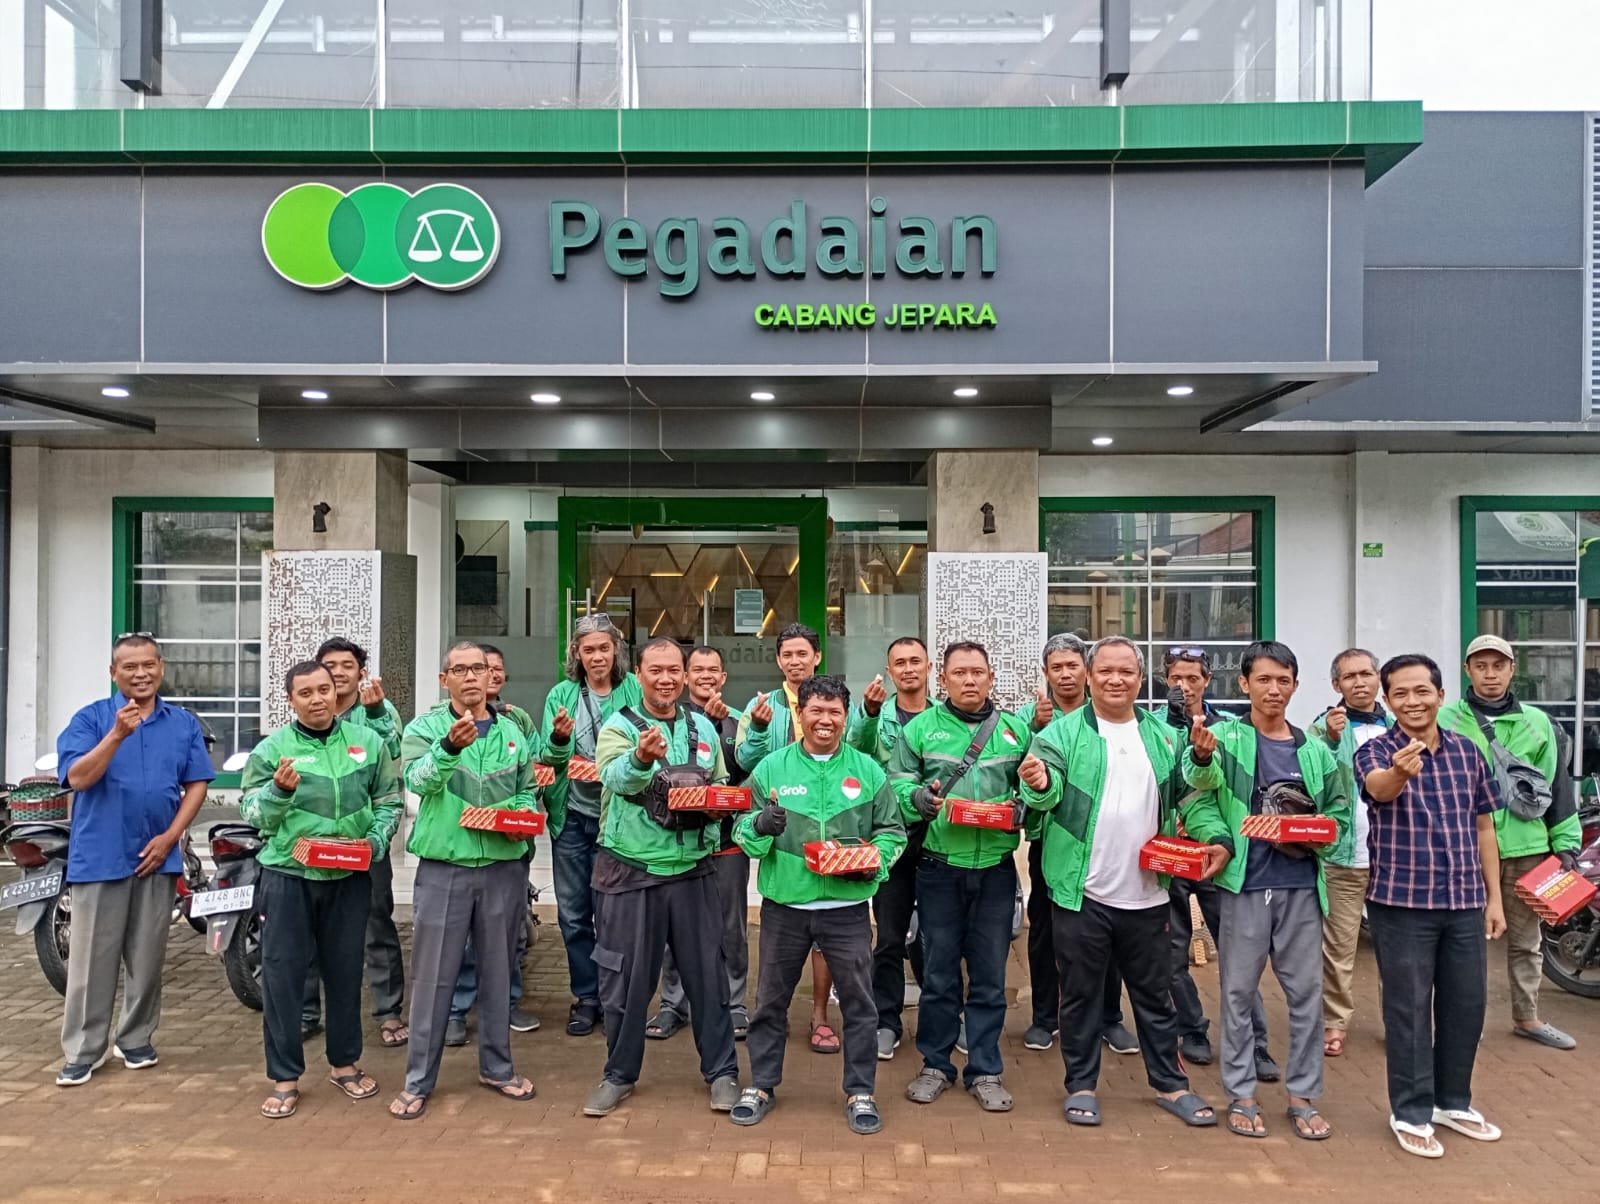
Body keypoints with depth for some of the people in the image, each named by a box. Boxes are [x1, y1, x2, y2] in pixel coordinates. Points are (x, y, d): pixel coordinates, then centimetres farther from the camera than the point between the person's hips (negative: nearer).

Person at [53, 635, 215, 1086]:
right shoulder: (90, 718, -2)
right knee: (92, 958, 4)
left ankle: (136, 1040, 24)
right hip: (99, 856, -2)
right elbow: (77, 778, -14)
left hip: (157, 855, 2)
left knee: (147, 957, 10)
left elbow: (197, 784, 4)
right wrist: (118, 734, -26)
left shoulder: (184, 723, 5)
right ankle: (82, 1050, 14)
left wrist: (170, 837, -6)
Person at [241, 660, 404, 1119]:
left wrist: (377, 840, -9)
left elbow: (389, 801, 7)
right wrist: (278, 791, -25)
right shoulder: (270, 750, -2)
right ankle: (284, 1078, 16)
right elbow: (249, 811, -6)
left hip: (350, 877, 2)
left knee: (345, 973, 13)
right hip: (288, 876, -2)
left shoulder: (368, 742, 3)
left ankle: (345, 1063, 29)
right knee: (282, 975, 2)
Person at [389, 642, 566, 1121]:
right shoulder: (424, 728, -3)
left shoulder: (511, 732, 8)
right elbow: (419, 779, -22)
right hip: (444, 867, -3)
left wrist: (522, 813, -6)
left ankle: (496, 1067, 28)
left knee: (497, 971, 14)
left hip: (504, 866, 3)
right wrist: (450, 747, -41)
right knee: (434, 976, 4)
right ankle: (419, 1081, 17)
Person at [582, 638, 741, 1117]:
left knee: (707, 973, 9)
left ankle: (721, 1071, 26)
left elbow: (721, 787, 17)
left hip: (692, 869, 3)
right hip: (630, 871, -2)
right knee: (626, 978, 9)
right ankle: (619, 1074, 28)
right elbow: (617, 777, -28)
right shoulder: (618, 727, -6)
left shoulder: (703, 727, 7)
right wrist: (641, 758, -50)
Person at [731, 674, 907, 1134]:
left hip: (847, 907, 0)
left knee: (858, 1001, 7)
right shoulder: (772, 768, 0)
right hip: (784, 905, 0)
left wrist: (874, 862, -12)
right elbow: (742, 831, 0)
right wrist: (759, 826, -23)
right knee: (771, 999, 13)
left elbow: (892, 830, 7)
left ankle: (860, 1092, 25)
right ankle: (761, 1084, 32)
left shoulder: (867, 770, 2)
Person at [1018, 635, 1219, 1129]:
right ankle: (1080, 1085, 24)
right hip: (1081, 891, -3)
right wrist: (1040, 783, -42)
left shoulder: (1164, 735, 6)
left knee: (1154, 993, 16)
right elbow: (1047, 793, -20)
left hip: (1146, 893, 3)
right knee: (1081, 992, 10)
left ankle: (1170, 1084, 31)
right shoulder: (1062, 733, -7)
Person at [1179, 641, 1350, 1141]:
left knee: (1306, 990, 11)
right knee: (1239, 991, 7)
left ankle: (1304, 1096, 25)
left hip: (1301, 884, 3)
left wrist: (1319, 836, -5)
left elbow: (1339, 809, 17)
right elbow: (1199, 800, -20)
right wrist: (1202, 756, -42)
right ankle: (1240, 1095, 20)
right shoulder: (1227, 738, -5)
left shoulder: (1314, 750, 7)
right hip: (1244, 882, -3)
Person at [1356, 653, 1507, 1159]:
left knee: (1466, 1004, 14)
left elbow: (1483, 827, 11)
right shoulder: (1375, 751, -9)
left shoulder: (1467, 751, 5)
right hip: (1402, 902, -4)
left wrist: (1494, 897, 10)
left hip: (1465, 902, 5)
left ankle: (1452, 1101, 32)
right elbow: (1378, 788, -33)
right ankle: (1411, 1112, 18)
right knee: (1409, 1008, 3)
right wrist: (1400, 771, -56)